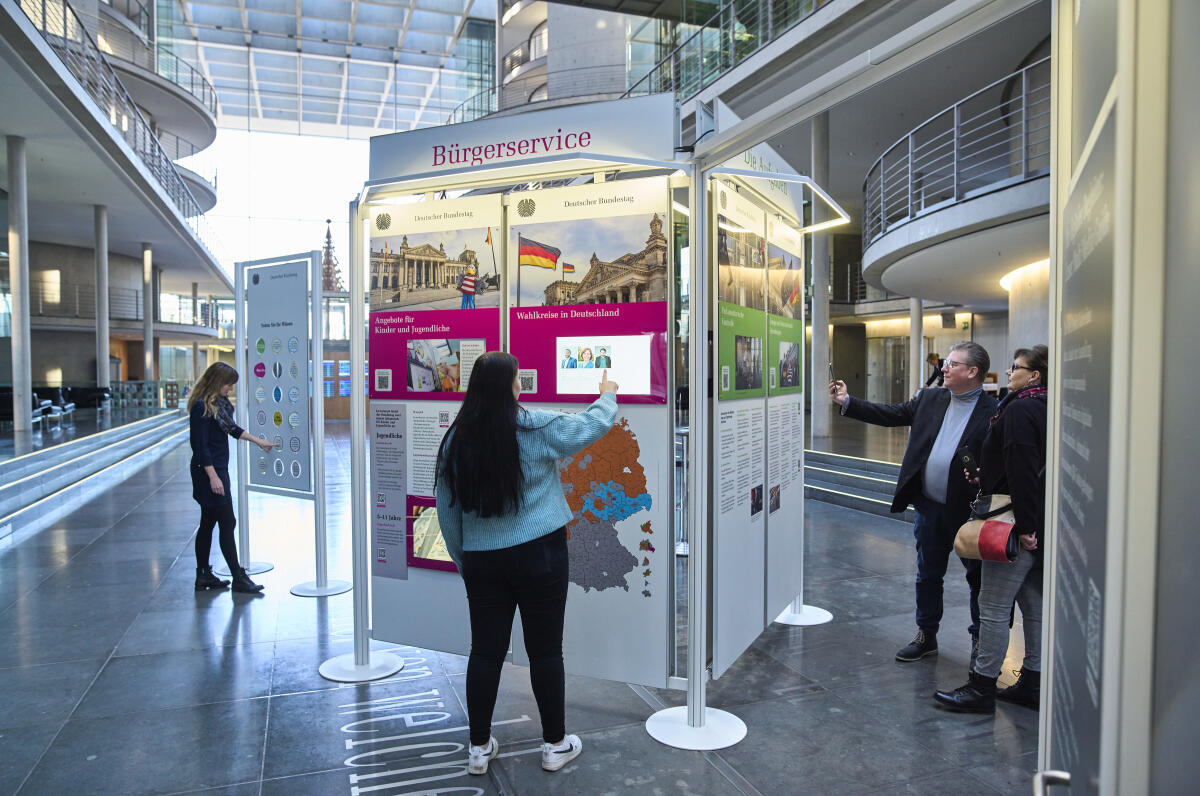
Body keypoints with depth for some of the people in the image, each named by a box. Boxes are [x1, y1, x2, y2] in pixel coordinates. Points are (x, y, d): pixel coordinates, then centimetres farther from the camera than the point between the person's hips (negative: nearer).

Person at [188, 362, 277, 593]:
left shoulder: (219, 402, 9)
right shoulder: (201, 407, -18)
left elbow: (232, 428, 23)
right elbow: (200, 445, -20)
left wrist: (259, 441, 27)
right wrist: (213, 477, -21)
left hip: (218, 469, 10)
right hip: (208, 471, -10)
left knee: (208, 523, 14)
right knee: (227, 523, -4)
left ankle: (203, 575, 24)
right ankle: (238, 578, 3)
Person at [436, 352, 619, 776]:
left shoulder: (457, 438, 0)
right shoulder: (537, 428, -11)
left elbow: (446, 508, 6)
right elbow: (592, 424, 4)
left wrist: (463, 559, 16)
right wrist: (607, 395, 25)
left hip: (481, 560, 4)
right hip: (538, 555, -3)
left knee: (485, 650, 13)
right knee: (545, 649, 9)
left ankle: (479, 747, 25)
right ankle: (555, 744, 24)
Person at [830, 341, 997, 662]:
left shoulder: (993, 413, -11)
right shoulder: (930, 399, 5)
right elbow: (891, 414, 8)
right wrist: (847, 402, 4)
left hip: (968, 512, -5)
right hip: (929, 507, 5)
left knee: (978, 578, 12)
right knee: (928, 575, 16)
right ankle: (926, 636, 31)